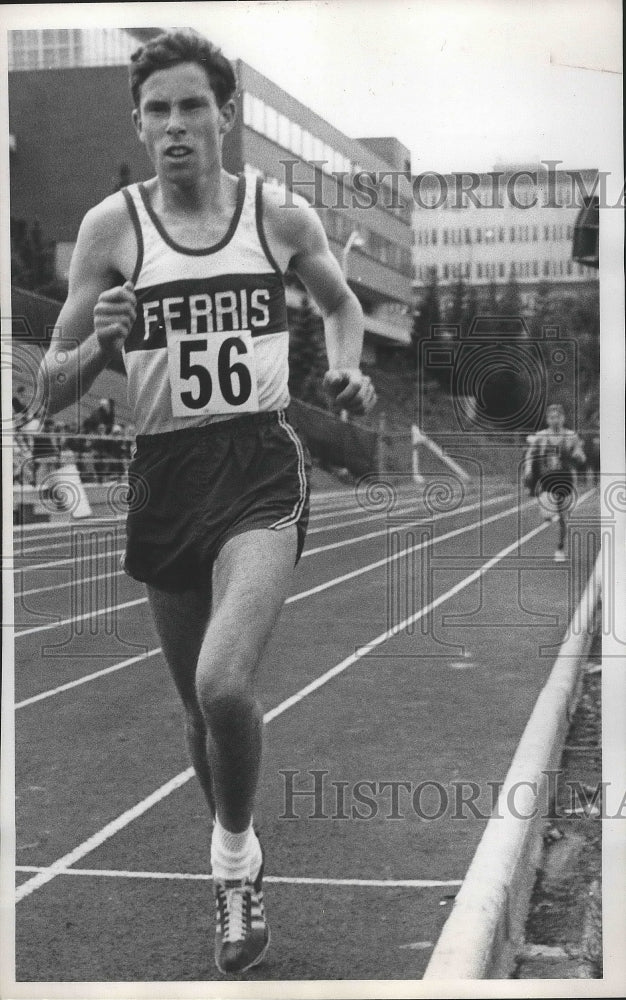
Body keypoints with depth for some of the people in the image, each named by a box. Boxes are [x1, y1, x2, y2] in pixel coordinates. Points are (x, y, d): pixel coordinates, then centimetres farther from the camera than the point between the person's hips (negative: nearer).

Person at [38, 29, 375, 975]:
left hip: (262, 464, -2)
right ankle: (238, 861, 41)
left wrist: (347, 369, 2)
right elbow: (52, 388, 2)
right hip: (165, 472, 2)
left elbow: (342, 302, 22)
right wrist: (101, 344, -18)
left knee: (223, 684, -23)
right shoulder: (112, 225, -1)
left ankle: (234, 856, 7)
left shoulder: (282, 215, 1)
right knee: (200, 702, 14)